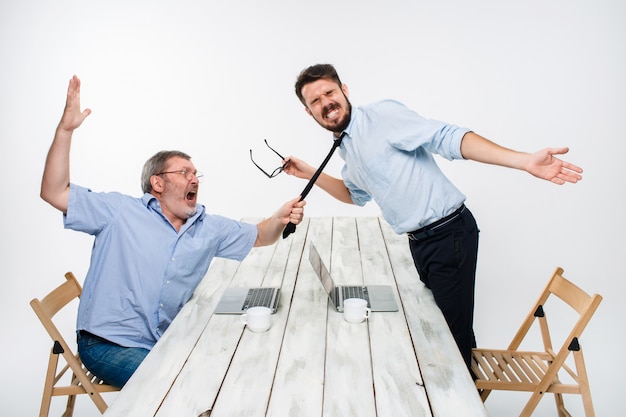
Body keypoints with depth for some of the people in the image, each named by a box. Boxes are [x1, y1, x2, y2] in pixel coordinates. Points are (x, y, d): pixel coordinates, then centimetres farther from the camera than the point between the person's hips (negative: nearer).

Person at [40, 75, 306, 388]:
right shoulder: (121, 211, -5)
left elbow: (257, 237, 15)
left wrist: (279, 219, -9)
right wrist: (66, 128, -18)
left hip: (168, 344, 5)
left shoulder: (209, 228, 8)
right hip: (109, 345, -5)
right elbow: (55, 193, -9)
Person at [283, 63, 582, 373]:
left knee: (455, 331, -2)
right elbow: (356, 195, 29)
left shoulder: (382, 115, -13)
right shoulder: (345, 149, 13)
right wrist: (310, 173, 20)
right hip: (419, 242, 9)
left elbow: (447, 138, -22)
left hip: (450, 234, -8)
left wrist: (525, 161, -30)